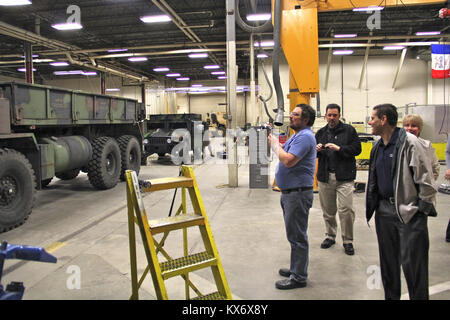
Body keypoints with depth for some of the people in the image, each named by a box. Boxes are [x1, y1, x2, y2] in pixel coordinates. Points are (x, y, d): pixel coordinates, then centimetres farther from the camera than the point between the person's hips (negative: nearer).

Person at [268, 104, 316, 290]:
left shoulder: (305, 136, -17)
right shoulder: (297, 135, 18)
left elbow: (288, 160, -27)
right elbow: (285, 151, 19)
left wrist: (275, 146, -12)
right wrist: (273, 138, 8)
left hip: (298, 193, -11)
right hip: (289, 192, 11)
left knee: (297, 236, -2)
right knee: (294, 234, 19)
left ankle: (299, 278, 8)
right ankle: (296, 269, 32)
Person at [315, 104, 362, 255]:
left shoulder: (349, 130, 3)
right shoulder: (321, 133, 14)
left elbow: (356, 149, -5)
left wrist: (339, 148, -16)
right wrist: (316, 150, -5)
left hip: (344, 176, -4)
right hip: (325, 177, 4)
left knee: (346, 209, -7)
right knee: (328, 210, 12)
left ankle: (348, 240, 8)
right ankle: (330, 236, 28)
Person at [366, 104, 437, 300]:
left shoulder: (409, 142, -12)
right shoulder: (378, 147, 12)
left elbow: (425, 177, -12)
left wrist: (424, 207, -11)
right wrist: (372, 205, 16)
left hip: (409, 210, -7)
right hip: (384, 210, 8)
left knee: (412, 263, -2)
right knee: (388, 261, 16)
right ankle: (390, 295, 30)